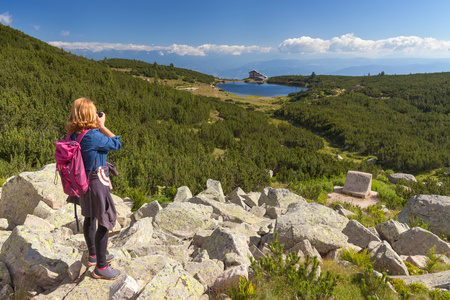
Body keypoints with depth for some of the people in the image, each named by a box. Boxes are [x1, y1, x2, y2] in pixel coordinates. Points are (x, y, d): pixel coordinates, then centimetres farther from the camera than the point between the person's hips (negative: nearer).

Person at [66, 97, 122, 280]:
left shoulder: (74, 134, 0)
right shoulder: (92, 136, -26)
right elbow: (117, 144, -16)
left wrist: (97, 127, 4)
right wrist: (102, 126, -10)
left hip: (83, 181, 9)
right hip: (96, 182, -9)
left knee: (90, 218, 23)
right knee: (105, 223, 3)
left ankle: (93, 255, 44)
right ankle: (100, 267, 15)